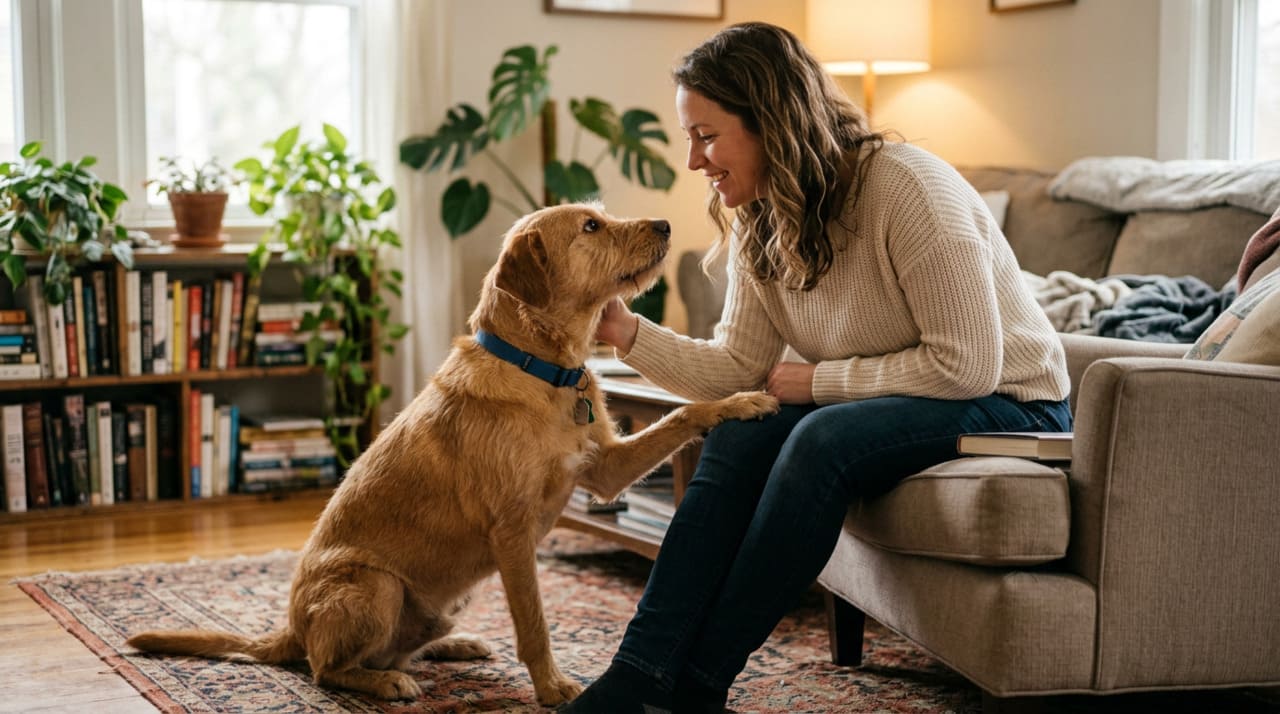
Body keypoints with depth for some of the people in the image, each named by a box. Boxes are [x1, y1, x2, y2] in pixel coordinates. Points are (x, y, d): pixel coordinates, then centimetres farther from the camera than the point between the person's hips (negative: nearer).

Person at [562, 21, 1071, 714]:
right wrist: (629, 332, -14)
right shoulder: (759, 223, 0)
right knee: (738, 436, -19)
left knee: (824, 439, -31)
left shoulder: (907, 187, -24)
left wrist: (818, 380, -18)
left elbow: (966, 365, -25)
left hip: (1011, 403, -7)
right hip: (876, 403, 7)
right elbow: (739, 369, -2)